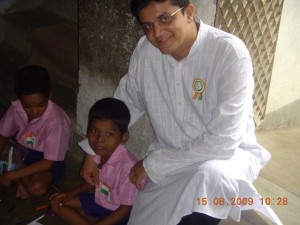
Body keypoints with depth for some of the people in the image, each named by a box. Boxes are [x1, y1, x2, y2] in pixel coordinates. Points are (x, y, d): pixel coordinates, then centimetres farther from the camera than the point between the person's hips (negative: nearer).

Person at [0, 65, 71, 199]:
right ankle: (23, 179, -7)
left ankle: (24, 181, -1)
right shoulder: (16, 108, -17)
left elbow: (48, 163, -29)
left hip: (48, 159, -5)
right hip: (22, 150, 6)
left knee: (36, 187, -32)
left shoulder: (55, 120, -32)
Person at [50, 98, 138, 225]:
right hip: (98, 200, 8)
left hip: (116, 213, -8)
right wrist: (73, 193, 6)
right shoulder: (96, 152, -11)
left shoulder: (127, 166, -33)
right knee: (56, 203, 5)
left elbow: (126, 208, -21)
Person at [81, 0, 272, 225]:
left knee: (209, 175, -37)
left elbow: (223, 141, -28)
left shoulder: (230, 52, -25)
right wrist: (92, 152, 2)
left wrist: (152, 164, -20)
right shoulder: (145, 50, -8)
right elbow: (125, 103, 9)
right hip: (170, 159, 5)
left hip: (226, 154, -4)